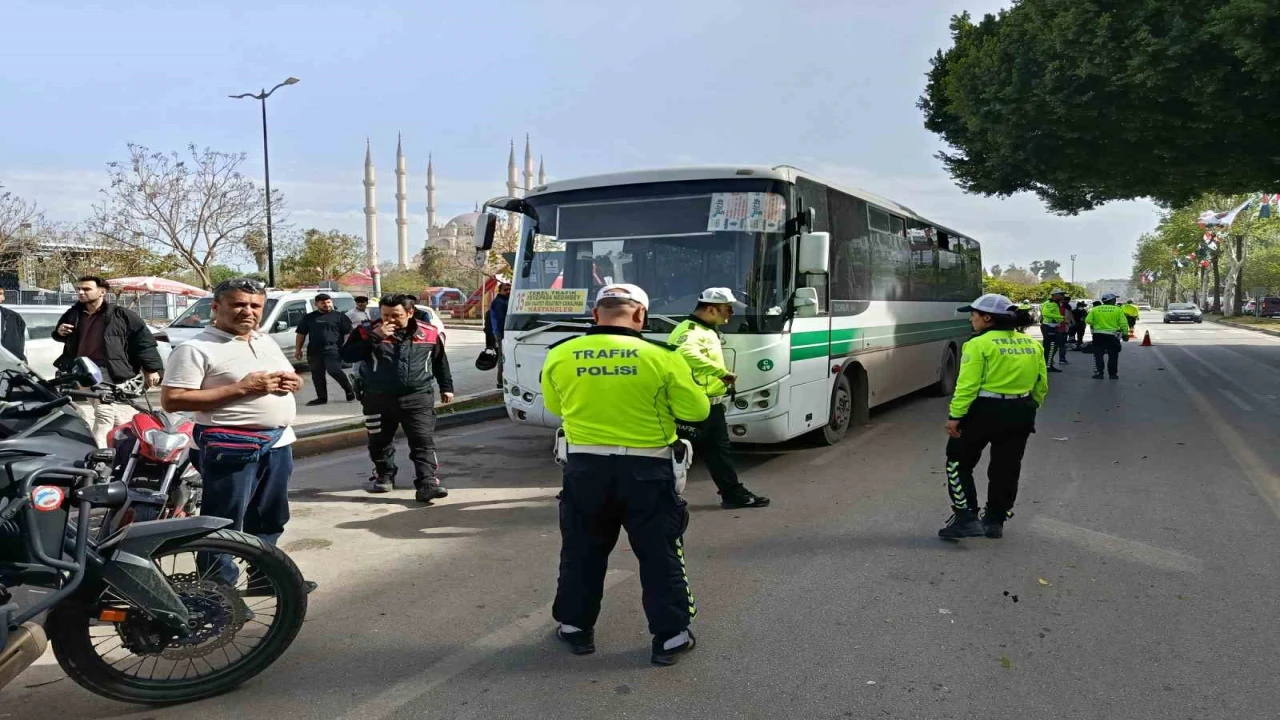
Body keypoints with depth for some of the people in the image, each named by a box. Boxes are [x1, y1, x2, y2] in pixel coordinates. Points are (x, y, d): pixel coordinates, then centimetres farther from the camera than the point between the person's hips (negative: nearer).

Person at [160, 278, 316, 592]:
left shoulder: (268, 342, 14)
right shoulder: (196, 348, -10)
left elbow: (294, 376, 25)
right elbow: (172, 400, -17)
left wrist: (293, 381, -2)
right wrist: (241, 388, -21)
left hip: (278, 442, 8)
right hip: (232, 447, -8)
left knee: (270, 519, 18)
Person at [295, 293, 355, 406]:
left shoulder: (339, 316, 5)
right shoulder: (309, 317, 15)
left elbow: (348, 333, 1)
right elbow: (301, 334, 18)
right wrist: (298, 349, 11)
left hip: (333, 349, -5)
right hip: (314, 351, 5)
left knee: (334, 370, -17)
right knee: (317, 374, 5)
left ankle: (349, 390, 2)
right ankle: (322, 397, 14)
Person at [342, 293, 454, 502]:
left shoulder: (430, 333, -1)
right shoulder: (367, 331, -4)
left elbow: (440, 361, 13)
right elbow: (347, 356, -14)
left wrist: (446, 387, 17)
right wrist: (375, 337, -22)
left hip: (418, 398, -1)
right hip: (379, 399, 1)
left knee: (423, 443, -8)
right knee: (380, 442, 14)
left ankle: (427, 484, -10)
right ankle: (384, 477, 35)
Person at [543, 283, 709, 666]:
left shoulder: (559, 357, -4)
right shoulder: (661, 357, -13)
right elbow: (697, 410, -5)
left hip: (585, 466, 2)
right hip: (646, 469, -2)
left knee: (582, 551, 20)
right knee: (659, 554, 13)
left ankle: (576, 627, 32)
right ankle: (670, 636, 20)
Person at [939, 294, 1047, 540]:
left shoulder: (980, 344, -13)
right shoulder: (1032, 345, 9)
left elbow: (968, 385, -19)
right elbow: (1041, 385, 13)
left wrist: (955, 415, -17)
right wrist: (1028, 410, 22)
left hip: (985, 411, -7)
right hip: (1020, 413, 7)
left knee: (959, 462, 7)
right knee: (1006, 468, 17)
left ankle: (966, 518, 1)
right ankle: (995, 521, 26)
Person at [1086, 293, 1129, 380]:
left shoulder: (1095, 309, 1)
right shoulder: (1118, 309, -3)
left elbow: (1088, 320, -6)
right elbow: (1123, 323, -6)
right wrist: (1125, 334, 4)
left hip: (1098, 335, 1)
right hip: (1112, 336, -1)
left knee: (1098, 355, 8)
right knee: (1113, 356, 10)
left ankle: (1098, 373, 4)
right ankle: (1113, 374, 13)